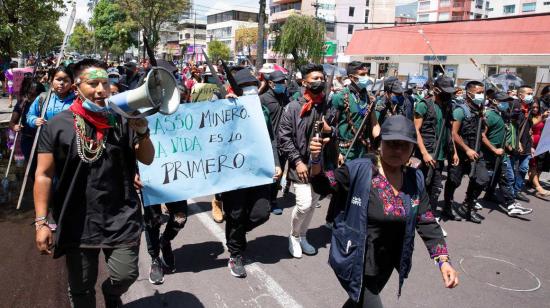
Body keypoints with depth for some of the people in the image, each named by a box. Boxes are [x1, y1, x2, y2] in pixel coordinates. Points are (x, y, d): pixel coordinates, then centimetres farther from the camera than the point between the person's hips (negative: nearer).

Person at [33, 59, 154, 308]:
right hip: (77, 222, 0)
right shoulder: (57, 126, -3)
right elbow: (44, 175, -2)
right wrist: (41, 222, -6)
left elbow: (147, 159, 2)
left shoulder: (121, 121, 0)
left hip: (121, 218, 1)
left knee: (125, 275, 1)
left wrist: (142, 132, -17)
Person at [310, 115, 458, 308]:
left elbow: (427, 223, -2)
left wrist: (443, 260, -12)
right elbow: (323, 187, -13)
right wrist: (316, 160, -32)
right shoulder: (358, 170, -18)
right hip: (356, 264, -5)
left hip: (386, 265, 6)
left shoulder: (414, 180, -3)